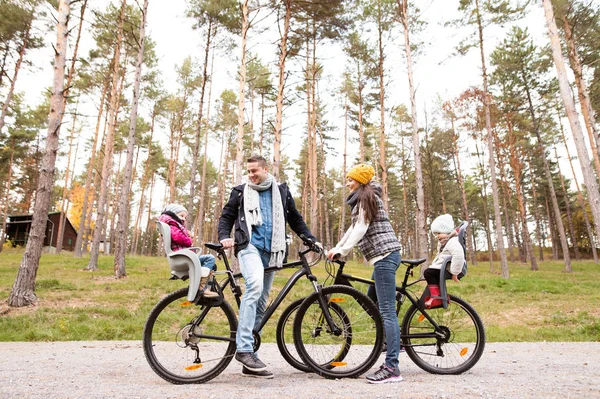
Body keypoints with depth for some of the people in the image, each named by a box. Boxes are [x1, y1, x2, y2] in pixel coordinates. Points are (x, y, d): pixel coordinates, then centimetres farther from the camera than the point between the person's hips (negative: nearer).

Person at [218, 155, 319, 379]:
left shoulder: (282, 191, 15)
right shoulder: (241, 191, 10)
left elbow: (295, 220, 20)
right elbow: (226, 217, 13)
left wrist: (312, 240, 10)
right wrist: (224, 237, -6)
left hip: (270, 251, 3)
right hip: (249, 246, -3)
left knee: (261, 302, 5)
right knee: (255, 285, -31)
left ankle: (249, 364, 14)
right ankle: (243, 349, -25)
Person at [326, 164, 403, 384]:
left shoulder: (367, 196, -6)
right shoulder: (363, 199, 24)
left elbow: (361, 228, -15)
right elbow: (354, 228, 22)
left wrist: (342, 251, -17)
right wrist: (336, 248, 17)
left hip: (384, 255, -11)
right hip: (385, 255, 11)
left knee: (387, 310, -10)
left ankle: (392, 368, -7)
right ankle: (394, 345, 27)